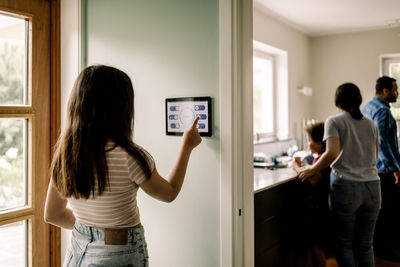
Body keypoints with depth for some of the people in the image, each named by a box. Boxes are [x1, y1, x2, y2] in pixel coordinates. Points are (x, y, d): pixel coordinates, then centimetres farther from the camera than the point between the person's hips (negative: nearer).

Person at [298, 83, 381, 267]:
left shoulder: (334, 121, -4)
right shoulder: (371, 124, 13)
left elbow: (332, 153, -18)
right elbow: (374, 157, 20)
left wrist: (312, 169, -6)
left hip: (346, 186, -5)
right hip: (372, 187, 5)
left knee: (344, 243, 7)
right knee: (365, 244, 14)